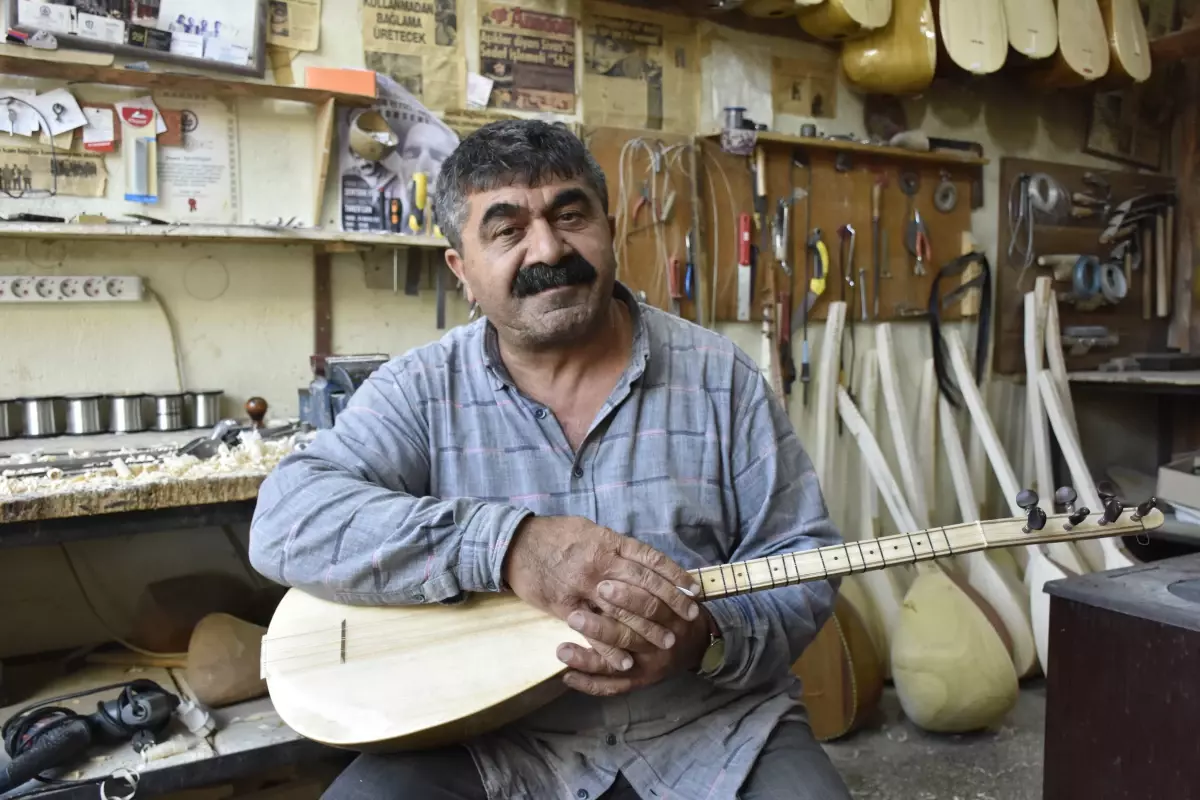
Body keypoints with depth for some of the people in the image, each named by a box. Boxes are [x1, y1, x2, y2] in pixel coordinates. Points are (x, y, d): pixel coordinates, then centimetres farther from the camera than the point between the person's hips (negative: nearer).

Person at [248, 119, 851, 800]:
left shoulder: (720, 377, -2)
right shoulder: (423, 389, -3)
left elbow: (803, 557, 0)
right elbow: (286, 520, -17)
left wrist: (706, 639, -22)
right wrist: (509, 546, -29)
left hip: (711, 721, 1)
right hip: (494, 735, 1)